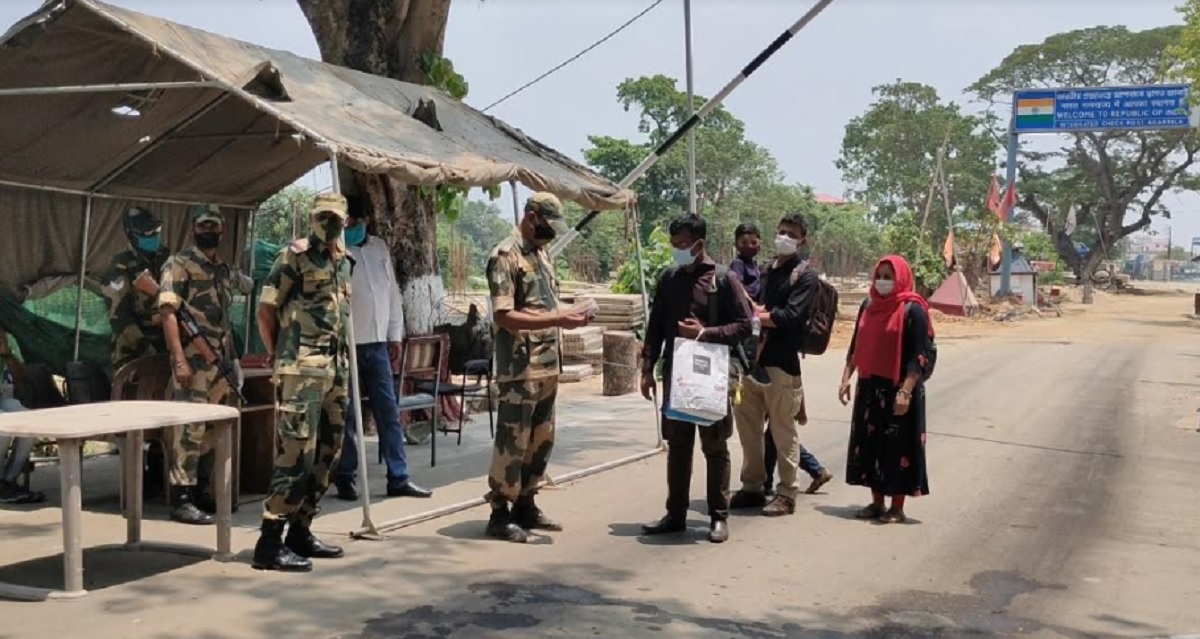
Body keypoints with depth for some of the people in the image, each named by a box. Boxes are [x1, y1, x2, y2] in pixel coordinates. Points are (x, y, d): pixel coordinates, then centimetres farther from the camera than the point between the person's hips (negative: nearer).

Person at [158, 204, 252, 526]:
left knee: (213, 429, 10)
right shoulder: (179, 264, -3)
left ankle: (203, 491, 19)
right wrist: (179, 359, -19)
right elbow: (168, 312, -11)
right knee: (190, 428, -8)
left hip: (221, 361, 7)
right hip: (193, 360, -7)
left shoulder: (225, 270, 16)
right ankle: (181, 499, -5)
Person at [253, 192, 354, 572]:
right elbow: (266, 310, -6)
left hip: (336, 367, 8)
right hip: (302, 368, -8)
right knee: (296, 454, -12)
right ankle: (270, 543, -8)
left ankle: (300, 532, 21)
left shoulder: (344, 262, 16)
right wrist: (277, 356, 0)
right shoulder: (295, 256, -7)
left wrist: (343, 360, 17)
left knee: (326, 454, 11)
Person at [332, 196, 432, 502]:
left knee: (389, 411, 7)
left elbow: (393, 293, 15)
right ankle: (345, 478, 14)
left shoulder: (379, 248, 12)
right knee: (347, 415, 3)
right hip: (346, 345, -5)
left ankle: (398, 478, 12)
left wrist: (395, 336, 12)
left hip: (377, 343, 5)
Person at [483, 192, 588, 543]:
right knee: (512, 441, -3)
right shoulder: (505, 256, -13)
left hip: (547, 366, 9)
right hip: (519, 368, -9)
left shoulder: (542, 253, 15)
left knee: (541, 439, 14)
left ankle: (525, 504, 25)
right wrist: (557, 321, -25)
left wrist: (567, 316, 8)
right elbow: (503, 317, -21)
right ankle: (500, 513, 7)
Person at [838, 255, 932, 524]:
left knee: (897, 446, 0)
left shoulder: (913, 310, -8)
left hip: (898, 389, -6)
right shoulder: (868, 306, 9)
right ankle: (876, 502, 19)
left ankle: (897, 507, 9)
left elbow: (919, 356, -13)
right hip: (869, 388, 6)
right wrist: (846, 378, 8)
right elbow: (855, 346, 15)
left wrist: (906, 391, -20)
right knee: (870, 443, 8)